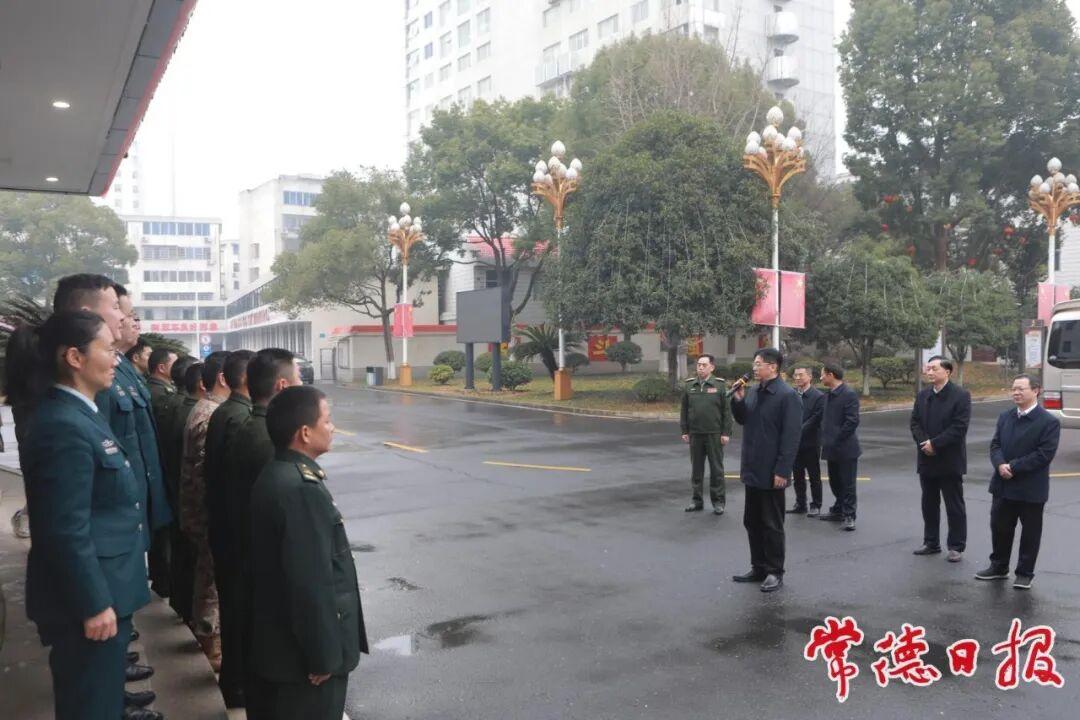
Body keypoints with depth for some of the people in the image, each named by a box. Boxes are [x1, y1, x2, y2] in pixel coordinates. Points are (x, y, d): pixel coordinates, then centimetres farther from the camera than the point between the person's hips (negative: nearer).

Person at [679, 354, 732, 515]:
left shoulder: (720, 385, -2)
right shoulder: (689, 385, 6)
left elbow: (727, 410, -4)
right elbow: (684, 410, 9)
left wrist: (726, 433, -8)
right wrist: (684, 431, 4)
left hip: (714, 435, -3)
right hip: (695, 434, 3)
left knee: (716, 469, 4)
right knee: (696, 468, 10)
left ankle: (718, 501, 13)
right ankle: (696, 500, 20)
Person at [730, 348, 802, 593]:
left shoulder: (787, 396, -15)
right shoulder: (753, 391, 9)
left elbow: (791, 437, -18)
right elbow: (742, 420, 18)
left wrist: (782, 471, -21)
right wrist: (738, 400, 0)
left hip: (771, 473, -8)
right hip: (753, 470, 8)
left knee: (771, 525, 3)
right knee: (752, 522, 15)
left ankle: (775, 572, 16)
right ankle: (759, 568, 27)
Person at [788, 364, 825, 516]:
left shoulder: (819, 396, -9)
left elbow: (815, 419, -14)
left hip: (810, 443, -5)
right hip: (794, 442, 5)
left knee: (814, 477, 7)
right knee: (798, 476, 13)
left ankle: (815, 506, 17)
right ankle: (800, 504, 24)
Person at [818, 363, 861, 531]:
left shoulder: (849, 394, -15)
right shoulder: (828, 395, 11)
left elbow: (852, 421, -19)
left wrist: (836, 440, -16)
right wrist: (825, 439, 7)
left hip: (845, 448, -8)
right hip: (831, 448, 8)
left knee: (847, 484, 0)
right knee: (835, 483, 18)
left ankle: (849, 516, 7)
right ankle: (838, 511, 30)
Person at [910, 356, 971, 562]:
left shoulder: (961, 395, -9)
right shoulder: (922, 395, 9)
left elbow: (959, 427, -16)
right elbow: (915, 422, 6)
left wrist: (935, 443, -18)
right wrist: (924, 442, -11)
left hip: (949, 461, -6)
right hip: (926, 459, 6)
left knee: (954, 506, 4)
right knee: (929, 504, 14)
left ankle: (956, 546, 13)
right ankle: (931, 543, 25)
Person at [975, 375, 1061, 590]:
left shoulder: (1049, 422, -11)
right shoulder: (1005, 417, 8)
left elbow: (1045, 454, -17)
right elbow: (995, 444, 6)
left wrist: (1013, 467, -20)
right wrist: (1000, 465, -14)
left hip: (1031, 489, -5)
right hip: (1003, 486, 5)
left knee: (1030, 532, 8)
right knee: (999, 528, 13)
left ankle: (1025, 573, 21)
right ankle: (999, 567, 29)